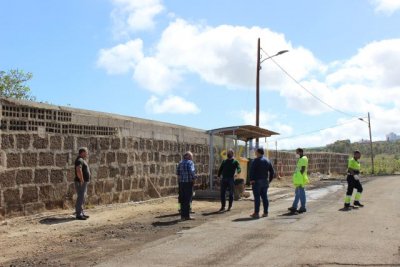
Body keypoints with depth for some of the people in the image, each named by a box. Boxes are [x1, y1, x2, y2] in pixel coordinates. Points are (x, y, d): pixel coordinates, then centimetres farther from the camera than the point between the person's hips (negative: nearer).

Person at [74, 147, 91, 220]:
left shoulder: (83, 160, 17)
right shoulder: (79, 160, -16)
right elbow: (79, 171, -29)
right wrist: (81, 180, -27)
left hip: (84, 182, 11)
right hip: (81, 182, -11)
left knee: (82, 198, 14)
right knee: (80, 198, -9)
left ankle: (81, 213, 21)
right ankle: (78, 214, -8)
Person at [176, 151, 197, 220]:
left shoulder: (180, 162, 13)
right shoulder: (190, 162, -9)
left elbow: (177, 172, 10)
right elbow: (191, 171, -21)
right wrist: (194, 177, -5)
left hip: (181, 182, 7)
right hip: (188, 182, -7)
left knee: (182, 199, 12)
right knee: (188, 199, -1)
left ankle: (182, 215, 17)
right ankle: (186, 215, 0)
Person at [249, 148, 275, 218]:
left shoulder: (256, 160, -9)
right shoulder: (267, 161, 12)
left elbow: (251, 170, -17)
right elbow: (272, 172, 14)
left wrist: (251, 180, -13)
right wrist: (269, 180, 17)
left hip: (257, 181, -6)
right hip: (265, 182, 6)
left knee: (257, 197, -5)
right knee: (264, 197, 10)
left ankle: (256, 213, -5)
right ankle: (265, 212, 12)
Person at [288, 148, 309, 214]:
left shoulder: (303, 159, -12)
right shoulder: (300, 159, 19)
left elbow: (302, 169, -18)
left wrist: (300, 180, -21)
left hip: (301, 180, -10)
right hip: (298, 180, 10)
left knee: (301, 193, -6)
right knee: (297, 193, 12)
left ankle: (303, 208, -2)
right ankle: (294, 207, 17)